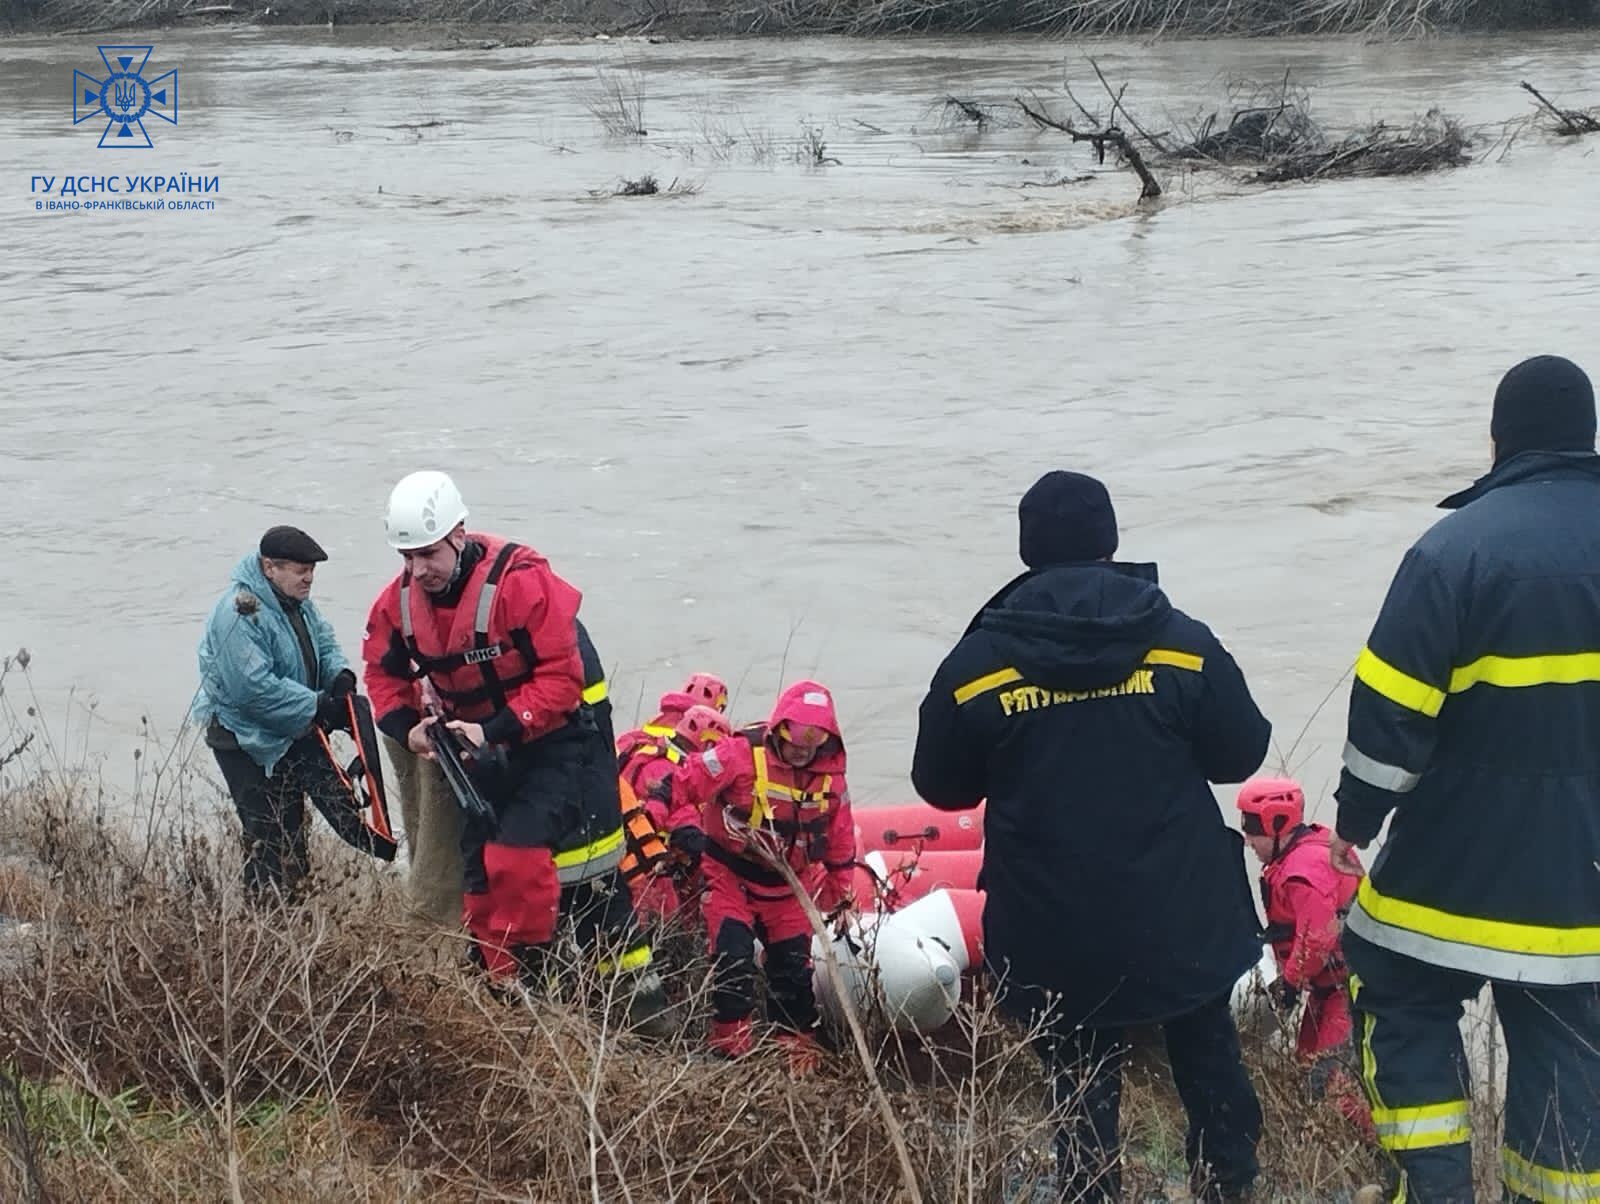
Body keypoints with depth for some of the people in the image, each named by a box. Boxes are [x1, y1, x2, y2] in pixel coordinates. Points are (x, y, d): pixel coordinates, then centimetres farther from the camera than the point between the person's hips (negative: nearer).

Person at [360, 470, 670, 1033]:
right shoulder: (399, 601, -6)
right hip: (484, 745, 7)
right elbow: (384, 673, 9)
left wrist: (497, 731, -31)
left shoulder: (521, 581, -27)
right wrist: (406, 726, -11)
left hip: (559, 734, -7)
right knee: (480, 872, 9)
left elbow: (561, 677, -26)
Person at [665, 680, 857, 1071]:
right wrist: (686, 830, -27)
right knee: (733, 957, -14)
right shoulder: (741, 754, -21)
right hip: (731, 877, -4)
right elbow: (681, 785, -18)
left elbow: (840, 840, 8)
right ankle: (732, 1045, 0)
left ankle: (799, 1048, 22)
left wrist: (840, 893, 11)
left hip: (787, 888, 4)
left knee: (794, 967, 7)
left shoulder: (830, 775, -3)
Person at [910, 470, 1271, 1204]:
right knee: (1209, 1061, 22)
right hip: (1181, 916, 1)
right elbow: (1240, 754, 1)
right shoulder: (1183, 643, -7)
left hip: (1054, 931, -1)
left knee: (1081, 1085, 14)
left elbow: (942, 787, 2)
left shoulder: (976, 663, -9)